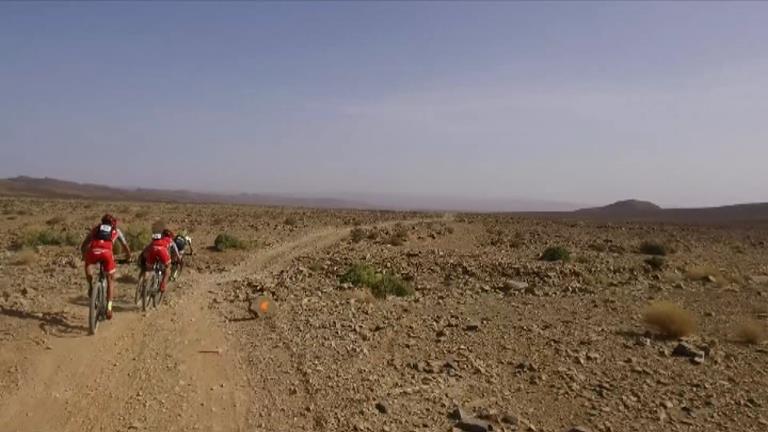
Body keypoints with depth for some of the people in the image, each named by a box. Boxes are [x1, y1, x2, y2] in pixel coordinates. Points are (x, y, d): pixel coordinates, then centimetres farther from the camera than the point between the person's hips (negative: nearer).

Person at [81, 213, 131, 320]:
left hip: (93, 251, 1)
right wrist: (128, 257, 55)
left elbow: (83, 245, 35)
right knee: (111, 280, 16)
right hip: (106, 252, -1)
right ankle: (109, 308, 6)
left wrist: (84, 256, 53)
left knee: (87, 264, 40)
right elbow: (125, 246, 37)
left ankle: (91, 286, 24)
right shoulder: (116, 231, 31)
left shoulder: (96, 228, 34)